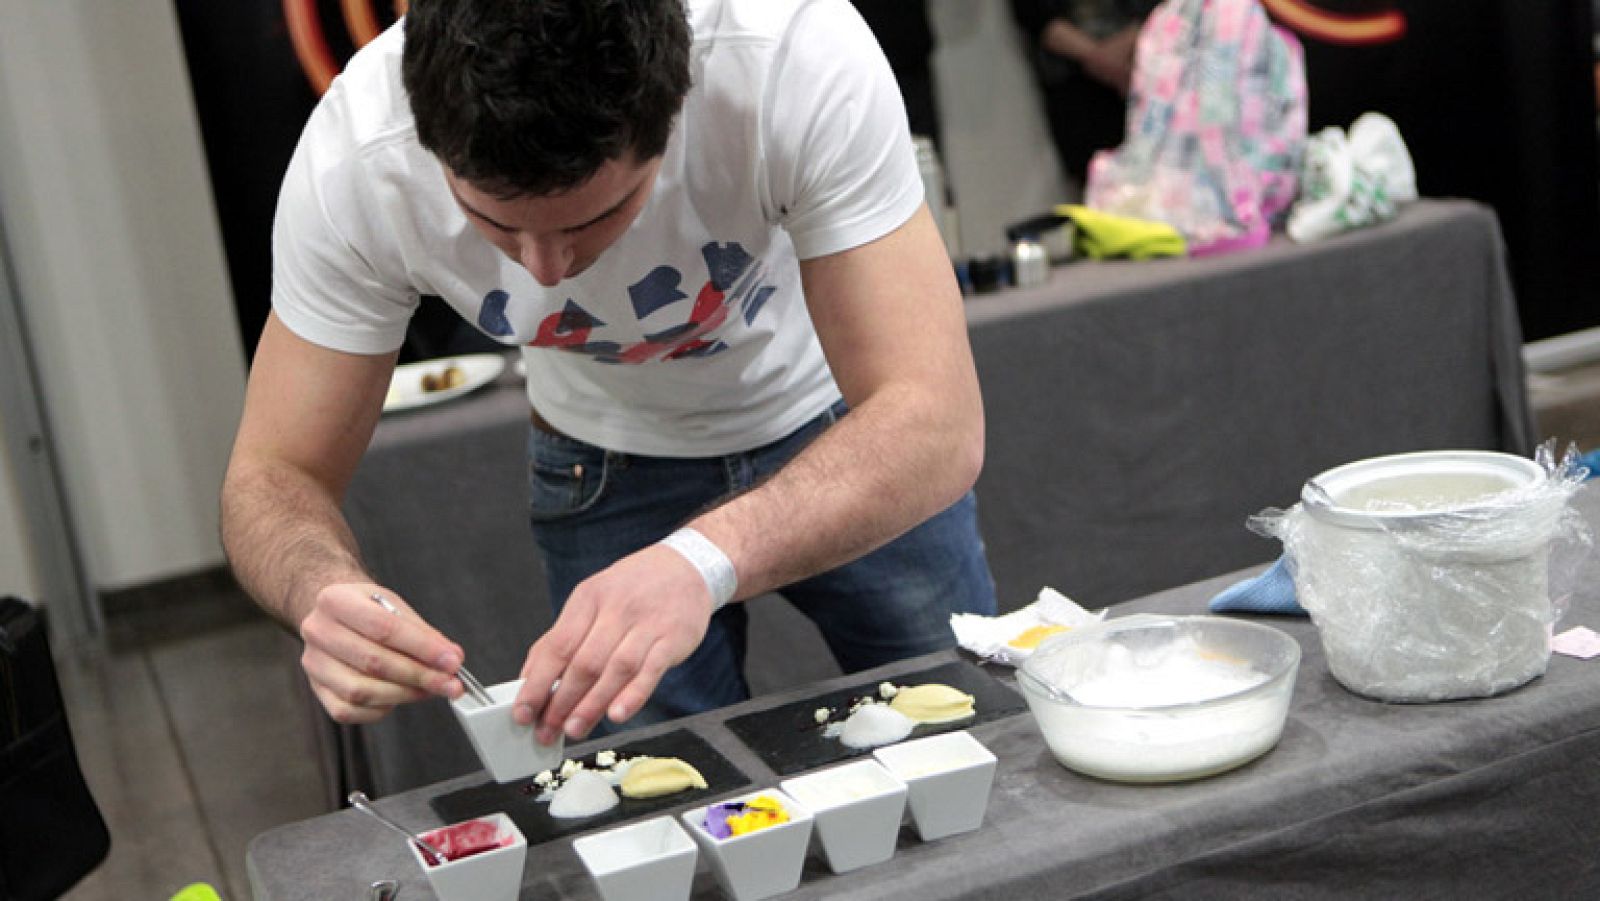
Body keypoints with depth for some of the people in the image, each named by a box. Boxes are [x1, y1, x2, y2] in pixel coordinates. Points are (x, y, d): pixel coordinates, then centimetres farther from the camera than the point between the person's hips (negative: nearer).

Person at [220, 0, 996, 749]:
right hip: (612, 463, 1)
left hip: (837, 419, 0)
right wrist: (327, 592, -44)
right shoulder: (352, 165, -30)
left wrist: (703, 560, -56)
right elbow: (273, 480, -20)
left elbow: (938, 426, -39)